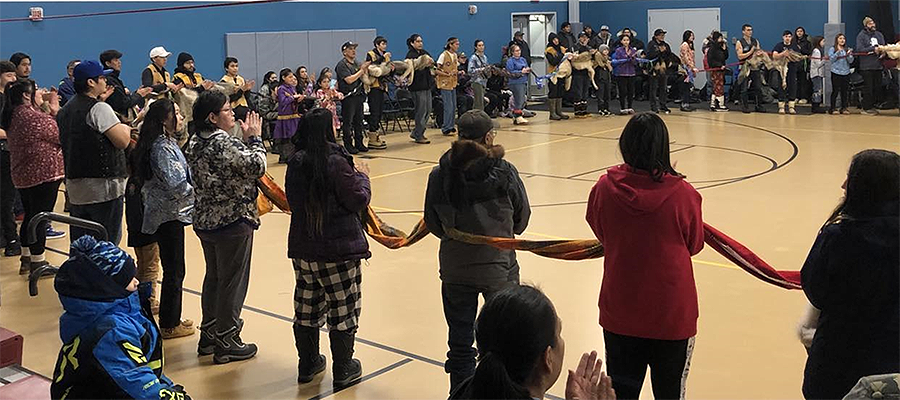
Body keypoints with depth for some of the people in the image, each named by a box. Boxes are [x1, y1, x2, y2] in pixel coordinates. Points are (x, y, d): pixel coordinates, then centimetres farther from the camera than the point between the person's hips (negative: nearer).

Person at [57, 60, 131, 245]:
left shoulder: (66, 110, 14)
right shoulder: (99, 108, -13)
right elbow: (123, 141, -19)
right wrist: (126, 129, 3)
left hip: (75, 186, 9)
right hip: (103, 187, -8)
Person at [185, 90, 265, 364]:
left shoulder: (195, 142, 6)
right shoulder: (224, 143, -21)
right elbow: (257, 166, -17)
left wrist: (246, 140, 6)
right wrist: (254, 139, -5)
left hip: (204, 221, 9)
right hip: (233, 221, -9)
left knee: (213, 278, 20)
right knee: (232, 282, 3)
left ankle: (208, 336, 30)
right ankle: (227, 343, 11)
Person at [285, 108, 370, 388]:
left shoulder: (296, 163, 1)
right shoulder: (336, 163, -18)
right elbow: (359, 200, -15)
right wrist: (362, 177, 4)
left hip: (303, 248, 6)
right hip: (338, 249, -6)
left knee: (307, 308, 17)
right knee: (343, 310, 7)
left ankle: (307, 365, 30)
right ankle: (343, 371, 17)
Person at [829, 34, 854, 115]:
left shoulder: (847, 50, 11)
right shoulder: (832, 49, 2)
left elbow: (851, 61, 4)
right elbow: (831, 59, -11)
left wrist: (849, 54, -14)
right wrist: (838, 52, -22)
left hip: (846, 72, 4)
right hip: (836, 73, -4)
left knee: (845, 91, 4)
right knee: (835, 91, -3)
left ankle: (844, 108, 9)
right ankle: (832, 108, 2)